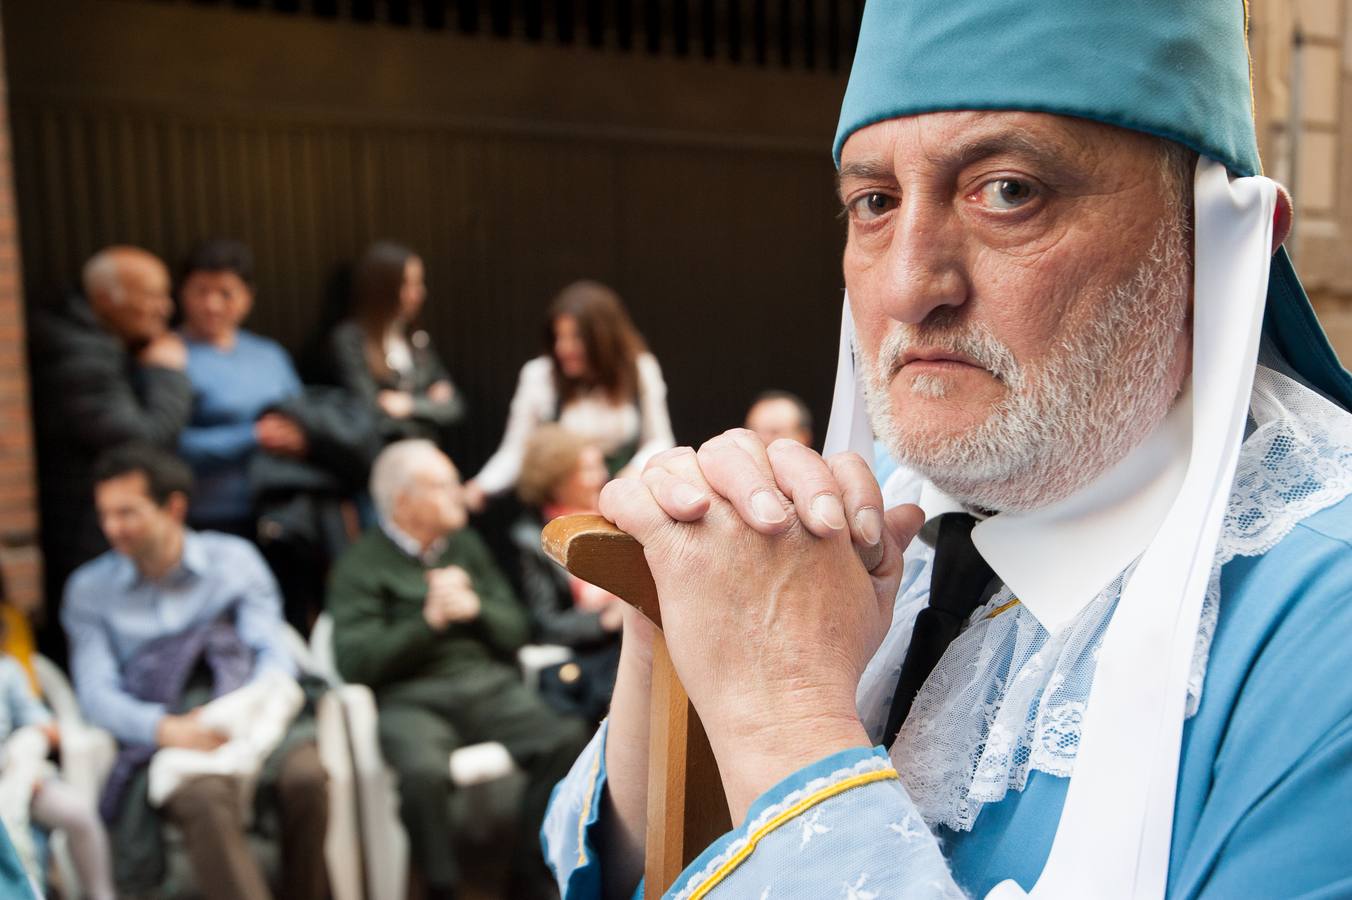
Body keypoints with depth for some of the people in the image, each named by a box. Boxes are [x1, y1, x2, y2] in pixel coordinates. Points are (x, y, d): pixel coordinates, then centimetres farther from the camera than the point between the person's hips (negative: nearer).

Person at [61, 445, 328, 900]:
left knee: (308, 772, -30)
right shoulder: (89, 589, 13)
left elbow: (274, 654, 5)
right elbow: (96, 692, 2)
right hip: (161, 737, -1)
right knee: (204, 793, -36)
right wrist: (167, 728, -18)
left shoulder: (235, 559, 12)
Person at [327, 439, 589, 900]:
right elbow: (354, 663, -10)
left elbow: (516, 632, 15)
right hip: (411, 700, -4)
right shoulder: (361, 565, 2)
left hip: (489, 687, 4)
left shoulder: (465, 545, 17)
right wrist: (430, 621, -15)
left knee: (567, 739, -21)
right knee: (425, 770, -36)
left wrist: (476, 609, -6)